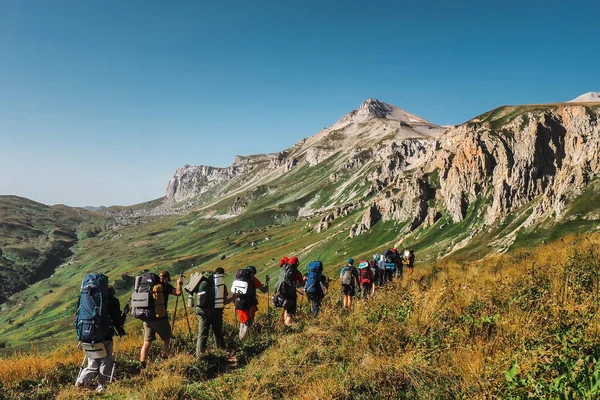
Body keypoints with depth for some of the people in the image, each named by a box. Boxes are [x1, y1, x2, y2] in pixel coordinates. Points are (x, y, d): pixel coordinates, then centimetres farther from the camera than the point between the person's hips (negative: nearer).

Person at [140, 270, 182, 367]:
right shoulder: (165, 285, -4)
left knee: (147, 343, 7)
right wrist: (178, 283, 2)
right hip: (160, 318, -5)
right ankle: (164, 357, 25)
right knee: (166, 339, 19)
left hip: (147, 319, 5)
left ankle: (142, 365, 0)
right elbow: (178, 292, -15)